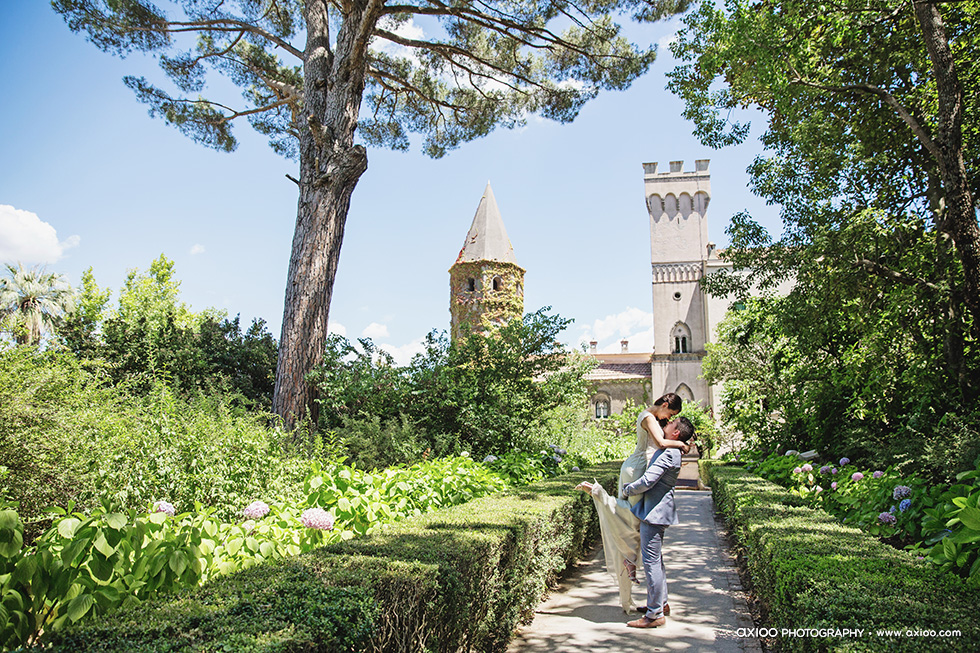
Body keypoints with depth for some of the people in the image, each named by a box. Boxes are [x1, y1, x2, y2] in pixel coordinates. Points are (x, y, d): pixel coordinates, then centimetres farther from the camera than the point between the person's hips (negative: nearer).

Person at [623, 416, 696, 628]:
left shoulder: (668, 454, -19)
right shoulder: (671, 452, 13)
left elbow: (647, 481, -24)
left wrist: (627, 490, -8)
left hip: (654, 513, -11)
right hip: (657, 512, 11)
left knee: (651, 561, -5)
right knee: (656, 560, 20)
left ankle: (655, 614, 2)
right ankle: (661, 603, 32)